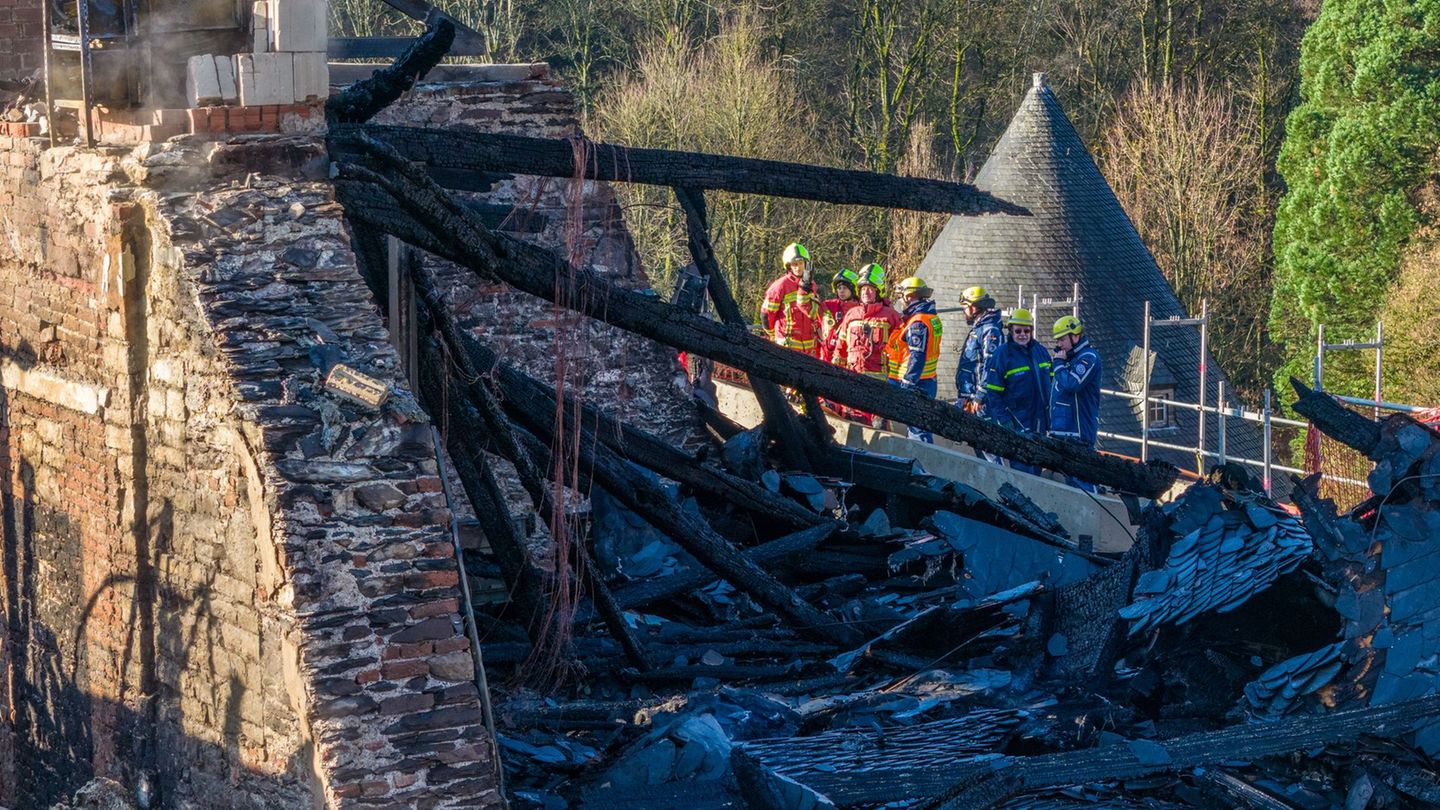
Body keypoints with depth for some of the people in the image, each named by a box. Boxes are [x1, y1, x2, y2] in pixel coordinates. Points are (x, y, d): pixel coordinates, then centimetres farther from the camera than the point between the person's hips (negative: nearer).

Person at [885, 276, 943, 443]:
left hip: (915, 384, -10)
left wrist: (907, 384, -23)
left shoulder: (918, 323, -17)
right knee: (920, 426, 15)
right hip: (927, 382, 10)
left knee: (917, 428, -8)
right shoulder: (931, 318, 14)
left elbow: (917, 357, -22)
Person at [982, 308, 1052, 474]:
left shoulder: (1040, 351, 9)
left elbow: (1049, 382, 20)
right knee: (1023, 468, -10)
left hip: (1039, 420, 6)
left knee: (1036, 468, 15)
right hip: (1017, 422, -6)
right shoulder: (1001, 355, -9)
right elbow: (993, 392, -10)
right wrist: (1004, 420, -16)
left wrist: (1050, 410, 16)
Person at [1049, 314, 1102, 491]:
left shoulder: (1088, 357, -10)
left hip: (1078, 430, -10)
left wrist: (1059, 363, -12)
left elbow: (1071, 384, -23)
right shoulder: (1071, 357, 19)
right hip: (1063, 429, 10)